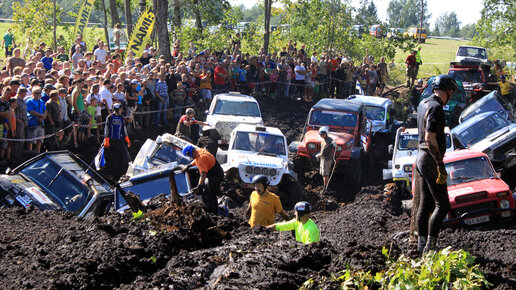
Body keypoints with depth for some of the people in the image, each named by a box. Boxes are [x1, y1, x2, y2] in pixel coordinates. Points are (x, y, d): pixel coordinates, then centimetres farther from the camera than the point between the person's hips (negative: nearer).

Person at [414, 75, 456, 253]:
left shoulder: (423, 103, 12)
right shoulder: (436, 107, -17)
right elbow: (430, 138, -25)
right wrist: (440, 164, -23)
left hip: (421, 157, 10)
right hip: (430, 159, -10)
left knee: (425, 204, 13)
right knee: (442, 205, -6)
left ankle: (422, 244, 16)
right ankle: (430, 246, -10)